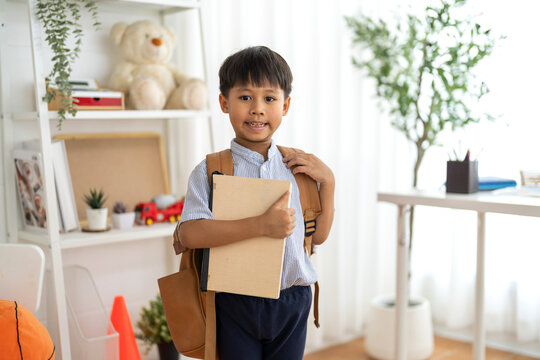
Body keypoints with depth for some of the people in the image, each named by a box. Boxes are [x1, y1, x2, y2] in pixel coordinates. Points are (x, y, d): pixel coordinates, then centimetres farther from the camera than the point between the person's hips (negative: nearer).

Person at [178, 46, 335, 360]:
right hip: (235, 304, -3)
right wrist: (261, 225, -28)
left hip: (291, 302, 3)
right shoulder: (211, 171, -8)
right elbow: (190, 234, -22)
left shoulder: (300, 167, 4)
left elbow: (319, 235, 8)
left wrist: (328, 181, -4)